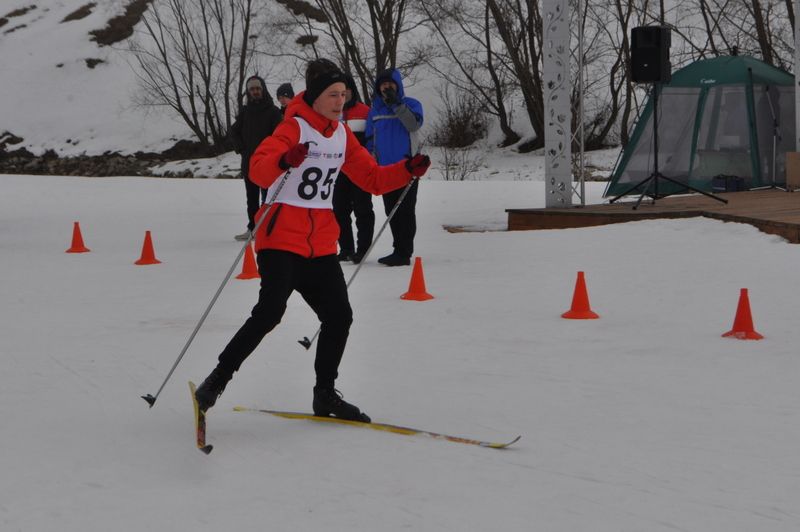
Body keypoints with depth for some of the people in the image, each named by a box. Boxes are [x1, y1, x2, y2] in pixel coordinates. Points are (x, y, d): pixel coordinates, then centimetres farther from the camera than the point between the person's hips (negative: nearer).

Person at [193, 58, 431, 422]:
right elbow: (258, 169, -26)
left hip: (321, 245, 7)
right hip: (282, 238, -7)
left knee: (339, 316, 2)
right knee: (270, 312, -19)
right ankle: (218, 378, -5)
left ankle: (325, 395, 18)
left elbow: (372, 179, 16)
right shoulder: (294, 128, -10)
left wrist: (407, 170, -1)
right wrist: (284, 161, -48)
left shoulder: (342, 135, 11)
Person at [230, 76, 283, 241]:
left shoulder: (273, 111, -3)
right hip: (248, 162, 5)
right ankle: (252, 228, 14)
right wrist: (241, 148, 6)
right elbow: (234, 132, 18)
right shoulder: (245, 111, 11)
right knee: (251, 197, 9)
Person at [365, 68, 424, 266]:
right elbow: (370, 138, 16)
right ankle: (399, 250, 17)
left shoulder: (410, 104, -2)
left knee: (405, 210, -6)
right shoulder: (375, 110, 11)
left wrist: (396, 104, -26)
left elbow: (414, 124, -21)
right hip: (385, 168, 5)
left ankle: (403, 253, -5)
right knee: (391, 211, 9)